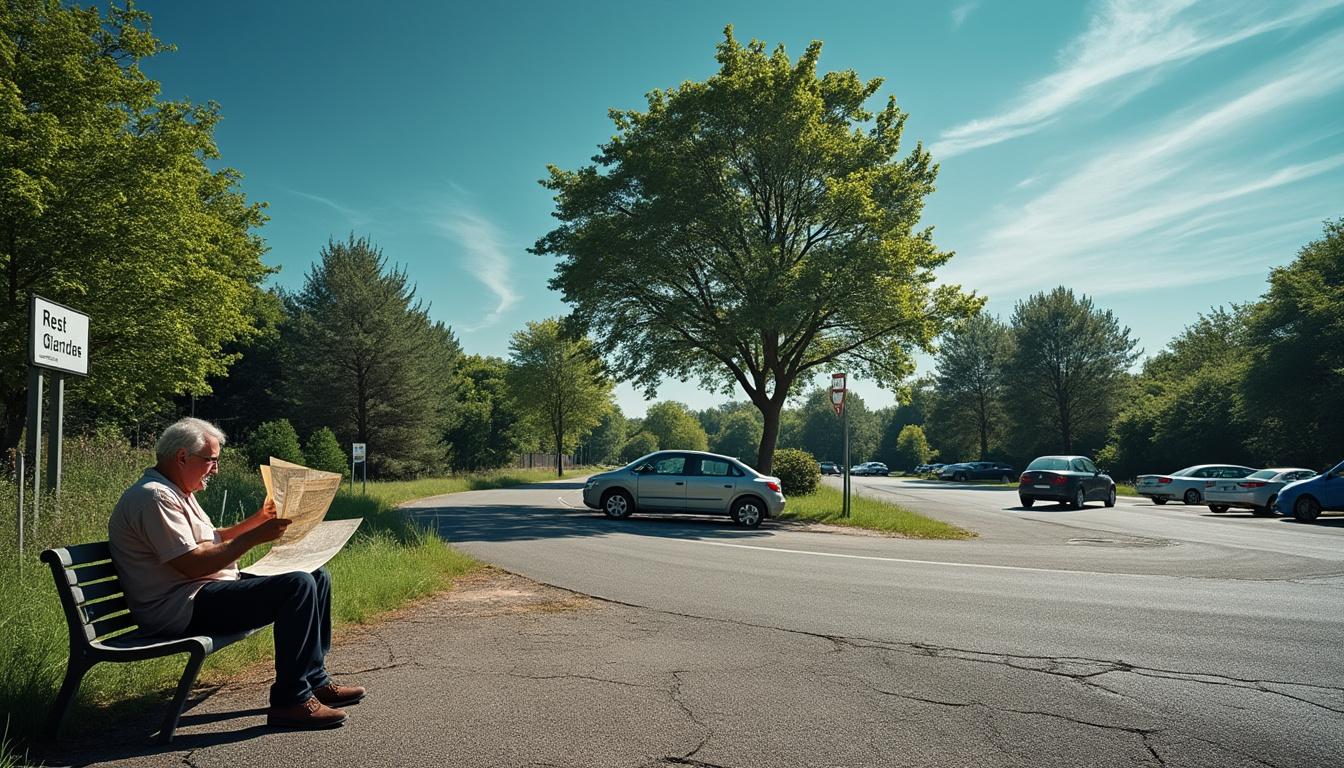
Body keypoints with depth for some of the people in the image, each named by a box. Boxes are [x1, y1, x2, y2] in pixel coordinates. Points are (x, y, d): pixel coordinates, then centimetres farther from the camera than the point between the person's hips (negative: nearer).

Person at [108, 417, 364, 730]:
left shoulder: (176, 492, 18)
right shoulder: (154, 497, -17)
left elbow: (210, 539, 24)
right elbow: (194, 564, -23)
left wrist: (259, 519, 12)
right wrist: (255, 537, -19)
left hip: (211, 588, 11)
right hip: (182, 609, -11)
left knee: (317, 577, 7)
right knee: (298, 585, -27)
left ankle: (315, 680, 12)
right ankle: (291, 700, -19)